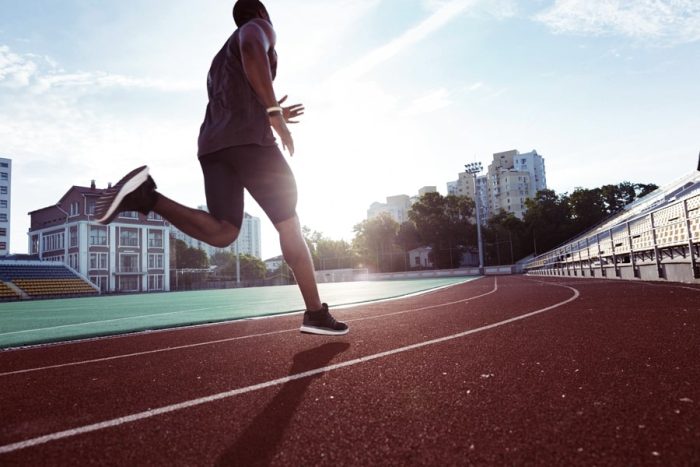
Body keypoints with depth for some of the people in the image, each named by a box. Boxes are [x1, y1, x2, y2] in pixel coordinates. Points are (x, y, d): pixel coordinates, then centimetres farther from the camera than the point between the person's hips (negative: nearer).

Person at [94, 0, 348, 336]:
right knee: (289, 226, -1)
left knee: (222, 233, -4)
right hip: (250, 141, -7)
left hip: (212, 146, 7)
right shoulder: (258, 28, 12)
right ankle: (316, 314, 2)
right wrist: (273, 111, -20)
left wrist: (269, 117, 40)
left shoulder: (220, 60, 37)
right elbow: (251, 48, -15)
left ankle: (144, 195, -23)